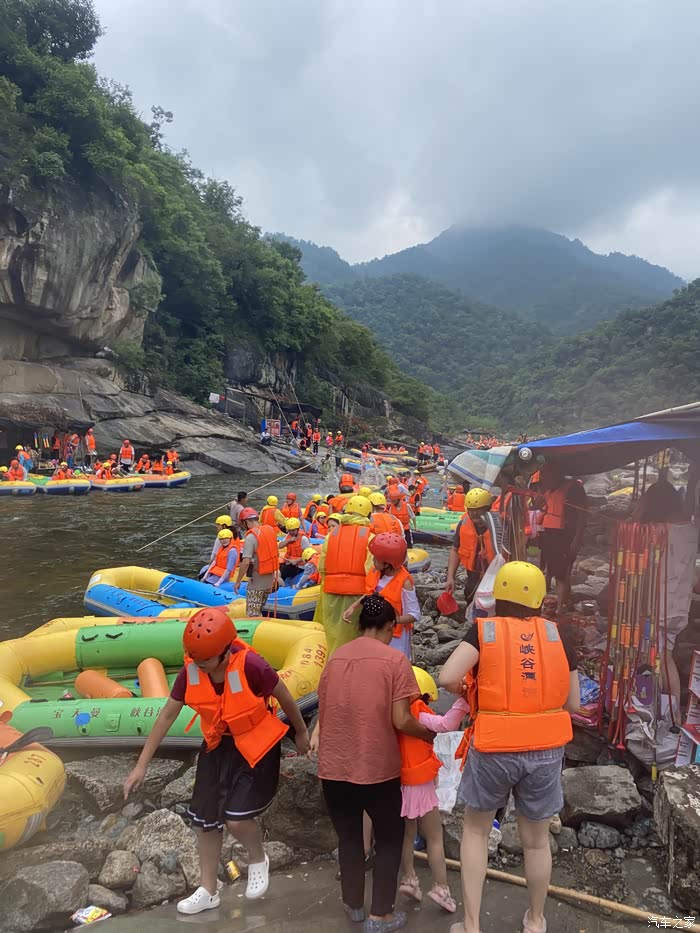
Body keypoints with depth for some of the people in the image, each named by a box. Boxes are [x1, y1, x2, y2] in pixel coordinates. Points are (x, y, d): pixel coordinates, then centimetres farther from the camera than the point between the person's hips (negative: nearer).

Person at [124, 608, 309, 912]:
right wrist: (141, 765, -3)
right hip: (218, 745, 6)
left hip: (257, 746, -5)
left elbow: (284, 698, -15)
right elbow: (167, 716, -6)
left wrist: (301, 732, 1)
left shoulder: (251, 667, -33)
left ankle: (258, 859, 27)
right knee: (204, 819, 12)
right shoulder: (191, 670, -19)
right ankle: (208, 890, 36)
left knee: (236, 818, -9)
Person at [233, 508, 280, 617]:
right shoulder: (270, 530, 4)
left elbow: (246, 562, -23)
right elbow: (276, 554, 14)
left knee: (252, 615, 0)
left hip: (257, 582, -8)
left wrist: (238, 581, -14)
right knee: (259, 612, 19)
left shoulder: (250, 537, -18)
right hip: (270, 579, 8)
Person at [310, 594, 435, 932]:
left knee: (348, 837, 23)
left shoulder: (334, 657, 4)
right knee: (389, 839, 19)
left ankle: (353, 906, 39)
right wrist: (430, 734, 3)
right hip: (378, 768, -4)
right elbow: (401, 720, -14)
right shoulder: (395, 660, -11)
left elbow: (324, 709, 8)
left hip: (333, 767, 4)